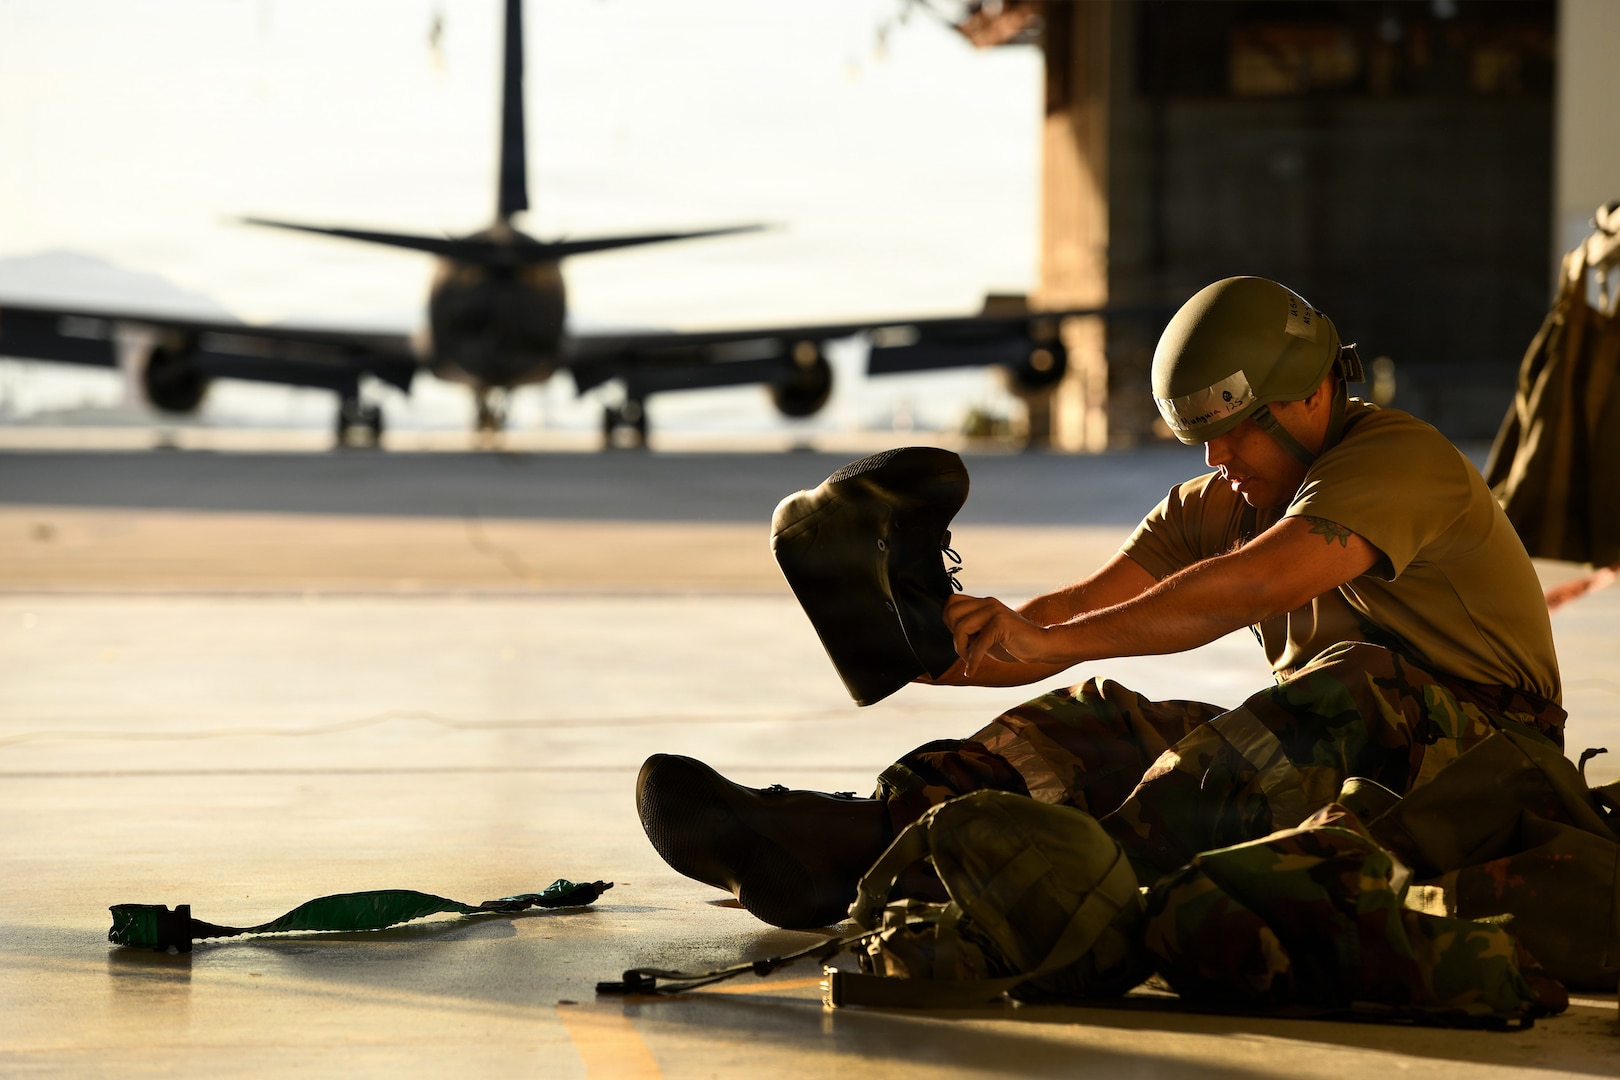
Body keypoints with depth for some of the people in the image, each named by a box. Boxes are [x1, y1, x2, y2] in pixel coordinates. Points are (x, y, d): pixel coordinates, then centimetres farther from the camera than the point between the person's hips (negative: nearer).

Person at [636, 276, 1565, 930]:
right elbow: (1088, 604, -2)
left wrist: (1049, 643, -38)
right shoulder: (1218, 503, 12)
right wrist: (956, 644, -23)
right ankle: (850, 838, -33)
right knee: (1098, 722, -10)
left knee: (1349, 687, -37)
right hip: (1318, 760, 7)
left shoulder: (1400, 460, -14)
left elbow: (1252, 585, -30)